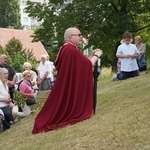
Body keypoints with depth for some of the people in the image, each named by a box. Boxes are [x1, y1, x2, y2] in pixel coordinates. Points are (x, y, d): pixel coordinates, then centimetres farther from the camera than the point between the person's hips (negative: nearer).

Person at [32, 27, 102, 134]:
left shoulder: (66, 49, 11)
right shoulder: (71, 50, -22)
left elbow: (82, 64, 18)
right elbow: (88, 65, -17)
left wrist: (92, 56, 16)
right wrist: (96, 56, -1)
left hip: (66, 86, 11)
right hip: (72, 86, -11)